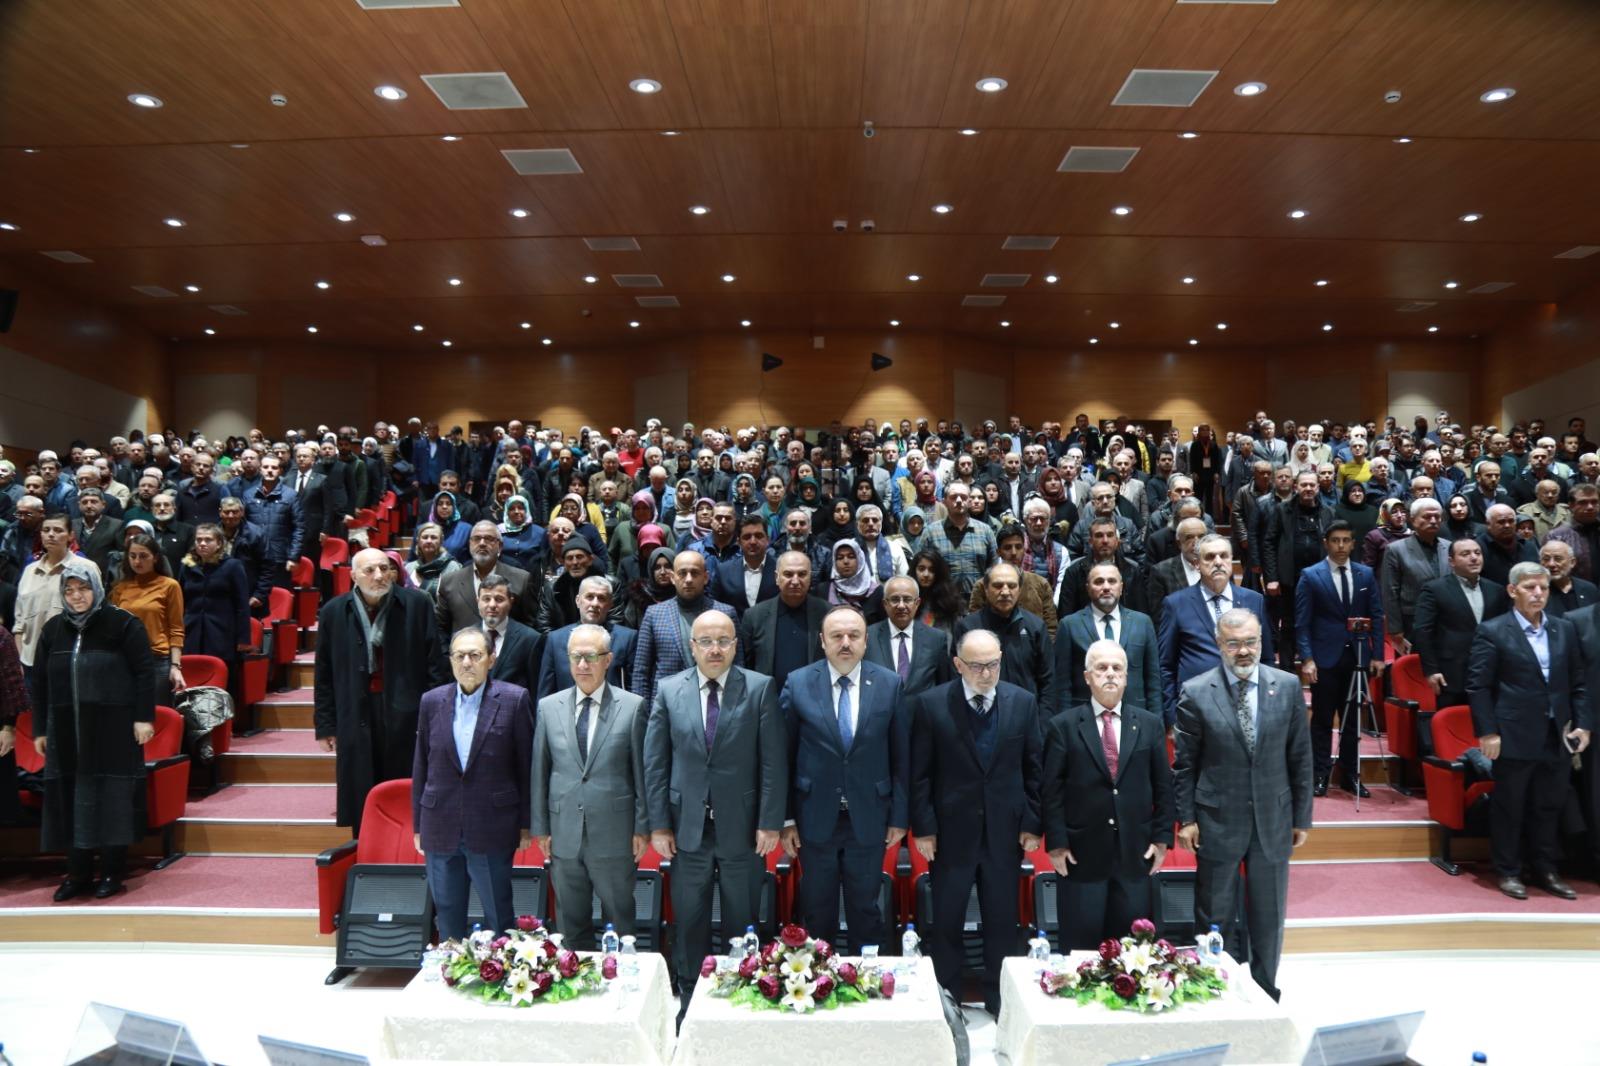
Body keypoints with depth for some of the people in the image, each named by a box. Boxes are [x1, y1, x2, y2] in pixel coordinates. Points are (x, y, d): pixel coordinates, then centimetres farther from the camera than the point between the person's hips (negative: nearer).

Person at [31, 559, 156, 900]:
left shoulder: (122, 623, -5)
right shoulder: (53, 629, 9)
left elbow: (143, 673, -8)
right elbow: (39, 682, 13)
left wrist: (144, 717, -13)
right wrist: (40, 729, 11)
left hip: (113, 728, -4)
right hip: (67, 730, 5)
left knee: (112, 796, 1)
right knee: (71, 797, 8)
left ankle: (112, 871, 12)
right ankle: (78, 872, 20)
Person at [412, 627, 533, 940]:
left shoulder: (513, 699, -6)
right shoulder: (432, 701, 4)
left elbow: (526, 765, -3)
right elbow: (420, 767, 9)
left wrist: (525, 824, -2)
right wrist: (418, 825, 9)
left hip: (492, 831, -3)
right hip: (441, 830, 3)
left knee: (499, 917, 7)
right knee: (447, 916, 16)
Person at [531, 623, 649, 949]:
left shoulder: (632, 707, -5)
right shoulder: (549, 707, 3)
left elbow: (641, 771, -3)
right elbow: (540, 771, 7)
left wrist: (642, 827, -3)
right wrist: (541, 827, 5)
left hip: (614, 836, -2)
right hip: (564, 836, 3)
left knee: (619, 920, 11)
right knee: (571, 924, 15)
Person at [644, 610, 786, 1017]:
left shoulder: (760, 688, -5)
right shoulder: (668, 690, 0)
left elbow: (774, 761, -5)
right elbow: (655, 763, 1)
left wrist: (770, 822, -8)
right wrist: (659, 824, -2)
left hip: (741, 826, -1)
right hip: (688, 826, 1)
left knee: (742, 920, 12)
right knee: (689, 919, 13)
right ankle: (689, 994, 31)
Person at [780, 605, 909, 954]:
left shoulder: (889, 684, -4)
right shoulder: (797, 684, -7)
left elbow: (901, 755, 0)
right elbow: (784, 755, -3)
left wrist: (900, 816, 1)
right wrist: (786, 818, -3)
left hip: (869, 818, 1)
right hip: (815, 819, 0)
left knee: (866, 910, 15)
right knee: (817, 912, 15)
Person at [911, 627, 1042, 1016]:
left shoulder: (1023, 702, 0)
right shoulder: (931, 704, -8)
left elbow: (1034, 768, 4)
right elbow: (920, 774, -5)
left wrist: (1032, 823, 1)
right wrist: (923, 828, -8)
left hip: (1006, 832, 2)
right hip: (951, 832, -2)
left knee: (1002, 921, 13)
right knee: (946, 922, 10)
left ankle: (999, 1000, 31)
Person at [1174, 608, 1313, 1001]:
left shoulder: (1288, 686, -2)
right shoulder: (1196, 692, -8)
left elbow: (1300, 756, 4)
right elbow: (1185, 763, -3)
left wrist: (1302, 816, 5)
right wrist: (1186, 818, -6)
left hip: (1273, 820, 2)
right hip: (1217, 821, -2)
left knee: (1268, 917, 14)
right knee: (1216, 918, 10)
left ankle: (1264, 995, 33)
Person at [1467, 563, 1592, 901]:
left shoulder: (1565, 629, 10)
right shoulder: (1492, 631, -6)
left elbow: (1577, 683, 13)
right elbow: (1478, 686, -7)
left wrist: (1583, 723, 4)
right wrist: (1487, 732, -12)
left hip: (1557, 738, 5)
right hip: (1515, 738, -4)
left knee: (1549, 808, 13)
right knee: (1509, 807, 6)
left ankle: (1545, 870, 27)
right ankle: (1508, 872, 18)